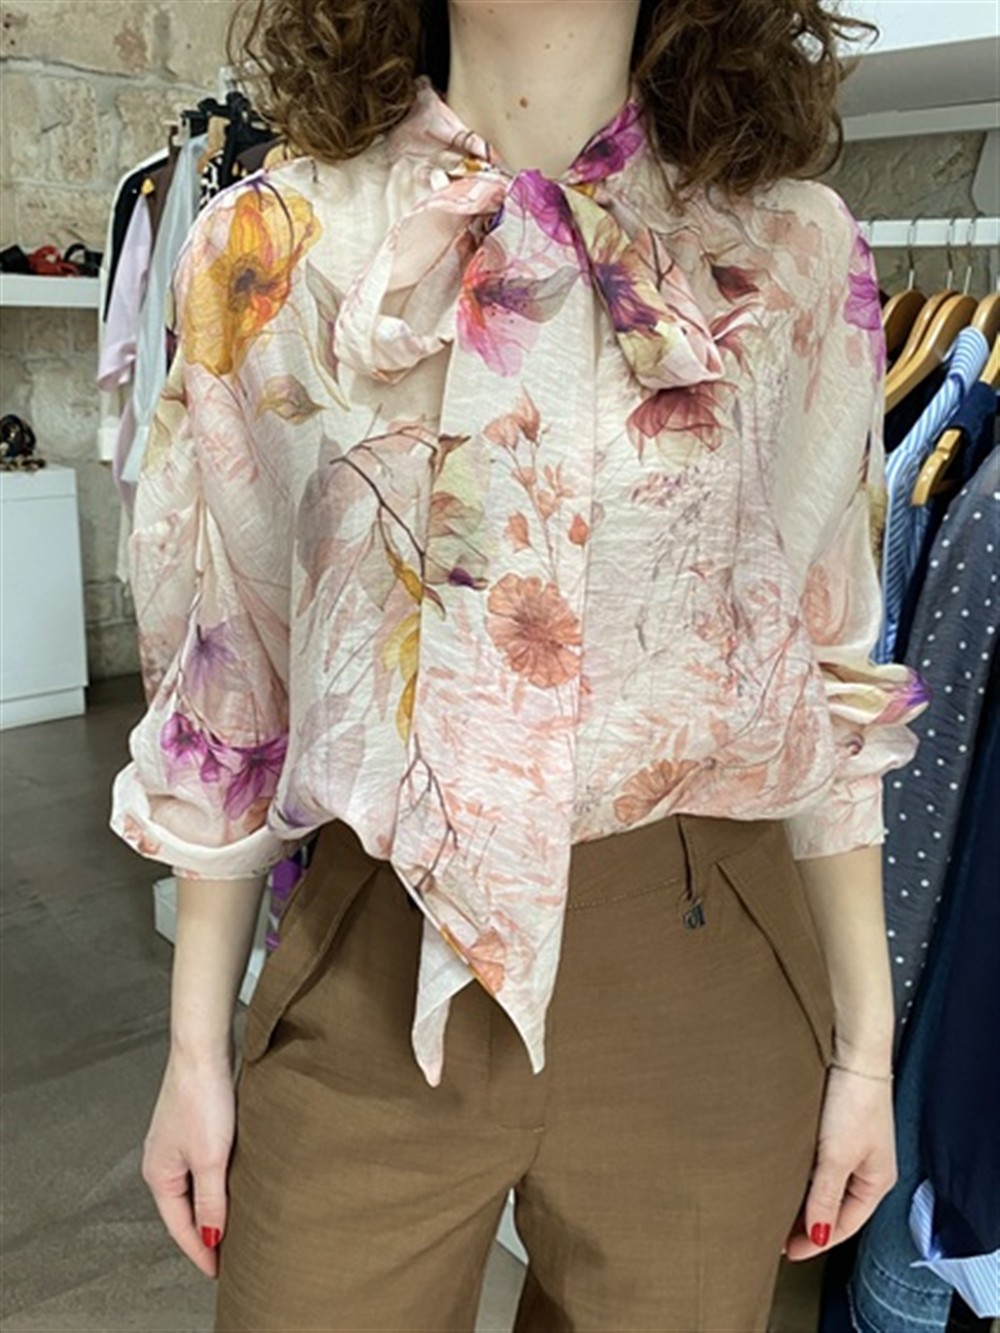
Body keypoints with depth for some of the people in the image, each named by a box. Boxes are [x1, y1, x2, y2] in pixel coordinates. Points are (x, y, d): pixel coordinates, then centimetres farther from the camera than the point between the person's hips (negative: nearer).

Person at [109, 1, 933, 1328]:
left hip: (706, 971, 1)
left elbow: (830, 679, 3)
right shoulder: (271, 249, -1)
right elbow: (223, 682, 2)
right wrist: (196, 1045, 5)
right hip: (373, 970, 0)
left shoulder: (798, 255, -1)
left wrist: (865, 1044, 5)